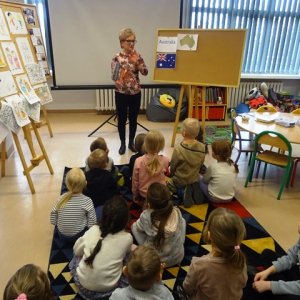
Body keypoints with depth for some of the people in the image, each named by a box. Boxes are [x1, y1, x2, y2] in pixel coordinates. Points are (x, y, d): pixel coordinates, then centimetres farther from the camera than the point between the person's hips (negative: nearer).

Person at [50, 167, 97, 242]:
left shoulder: (61, 199, -12)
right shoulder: (87, 201, -20)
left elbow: (53, 221, -7)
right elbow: (92, 223, -19)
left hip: (62, 235, 3)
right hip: (79, 235, -3)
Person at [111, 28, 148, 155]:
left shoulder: (137, 55, 1)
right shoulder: (117, 58, -7)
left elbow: (145, 72, -5)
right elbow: (114, 76, -6)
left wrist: (136, 62, -18)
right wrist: (118, 81, -26)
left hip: (136, 93, 3)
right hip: (121, 94, -2)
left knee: (133, 119, 13)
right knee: (122, 119, 9)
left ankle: (131, 142, 31)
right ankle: (123, 143, 26)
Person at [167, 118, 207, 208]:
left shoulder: (178, 149, -28)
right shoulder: (202, 147, -16)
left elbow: (172, 167, -13)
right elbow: (200, 165, -1)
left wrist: (172, 174, 9)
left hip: (180, 181, -4)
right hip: (195, 179, 4)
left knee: (168, 184, 25)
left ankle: (184, 191, -2)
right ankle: (194, 188, 3)